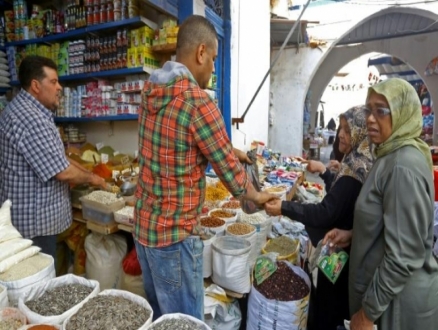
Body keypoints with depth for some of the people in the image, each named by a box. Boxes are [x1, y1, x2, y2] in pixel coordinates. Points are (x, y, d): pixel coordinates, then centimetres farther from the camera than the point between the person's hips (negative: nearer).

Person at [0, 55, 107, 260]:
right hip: (34, 220, -10)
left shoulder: (23, 110, 10)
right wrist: (91, 178, -7)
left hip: (31, 214, 10)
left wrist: (85, 172, 9)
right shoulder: (30, 119, -25)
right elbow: (62, 172, -26)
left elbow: (53, 158, 16)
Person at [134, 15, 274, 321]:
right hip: (175, 234, -8)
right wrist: (256, 195, 5)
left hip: (144, 225, 9)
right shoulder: (199, 102, -22)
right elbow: (229, 169, -13)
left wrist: (232, 150, 18)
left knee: (158, 312, 26)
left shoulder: (152, 92, 4)